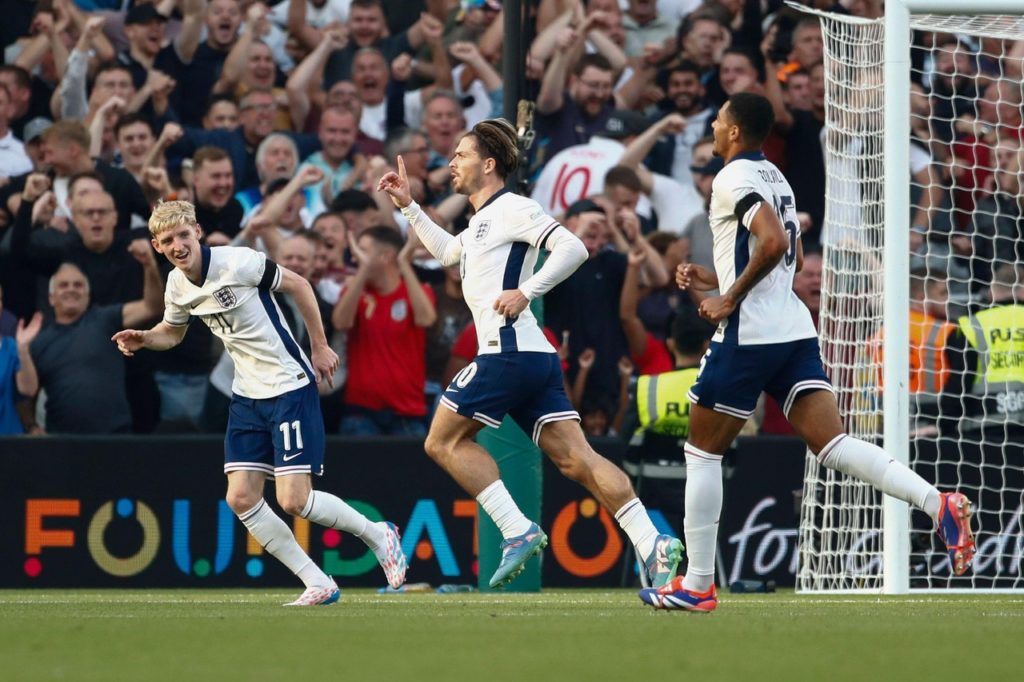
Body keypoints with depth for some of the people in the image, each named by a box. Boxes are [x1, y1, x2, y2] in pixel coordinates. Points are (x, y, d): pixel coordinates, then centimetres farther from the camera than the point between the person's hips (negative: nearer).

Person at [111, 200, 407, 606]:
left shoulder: (238, 263, -19)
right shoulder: (178, 286, 2)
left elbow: (297, 285, -7)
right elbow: (172, 332, 21)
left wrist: (320, 348, -2)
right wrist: (141, 339, -1)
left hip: (290, 387, -7)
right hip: (247, 396, 7)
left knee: (293, 500, -13)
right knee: (241, 499, -4)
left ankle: (378, 536, 13)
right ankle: (318, 585, 6)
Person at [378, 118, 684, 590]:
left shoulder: (512, 209, -4)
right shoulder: (480, 222, 25)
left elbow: (573, 248, -16)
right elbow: (447, 252, 46)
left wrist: (525, 292, -20)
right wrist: (408, 206, 42)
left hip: (509, 352, -9)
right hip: (536, 357, 9)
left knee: (443, 441, 0)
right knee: (575, 459, -2)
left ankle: (518, 531, -9)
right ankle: (652, 544, -15)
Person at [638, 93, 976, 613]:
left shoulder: (733, 178, -9)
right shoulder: (775, 178, 19)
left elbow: (774, 242, -24)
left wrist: (731, 298, -16)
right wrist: (715, 278, 25)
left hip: (748, 336, -8)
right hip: (795, 331, 8)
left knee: (703, 451, 6)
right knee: (831, 443, -5)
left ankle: (696, 584, 9)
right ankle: (938, 503, -26)